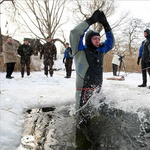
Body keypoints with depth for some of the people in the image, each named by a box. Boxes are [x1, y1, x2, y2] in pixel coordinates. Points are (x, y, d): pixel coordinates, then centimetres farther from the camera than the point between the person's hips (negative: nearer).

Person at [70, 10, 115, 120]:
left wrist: (106, 25, 12)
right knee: (83, 116, -6)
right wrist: (91, 20, -9)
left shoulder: (100, 51, 13)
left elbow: (111, 42, 23)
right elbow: (75, 32, -14)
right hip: (84, 92, -6)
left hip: (97, 91, 6)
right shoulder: (80, 51, -3)